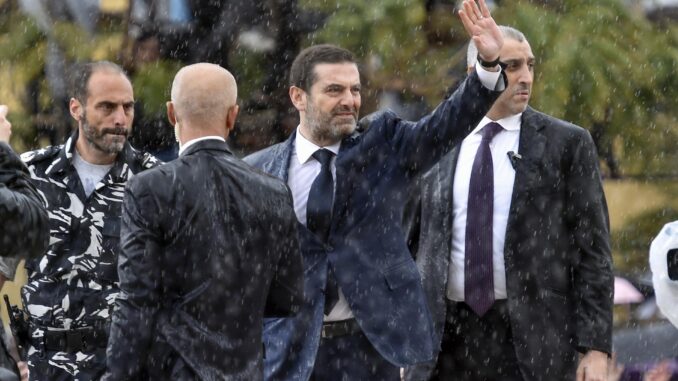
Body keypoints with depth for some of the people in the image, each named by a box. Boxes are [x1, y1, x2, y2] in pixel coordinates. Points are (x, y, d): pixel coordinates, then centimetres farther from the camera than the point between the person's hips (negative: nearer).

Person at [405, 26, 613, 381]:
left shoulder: (567, 144, 2)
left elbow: (592, 249, 0)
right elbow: (423, 246, 15)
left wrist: (596, 347, -8)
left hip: (532, 336, -3)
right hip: (448, 335, 3)